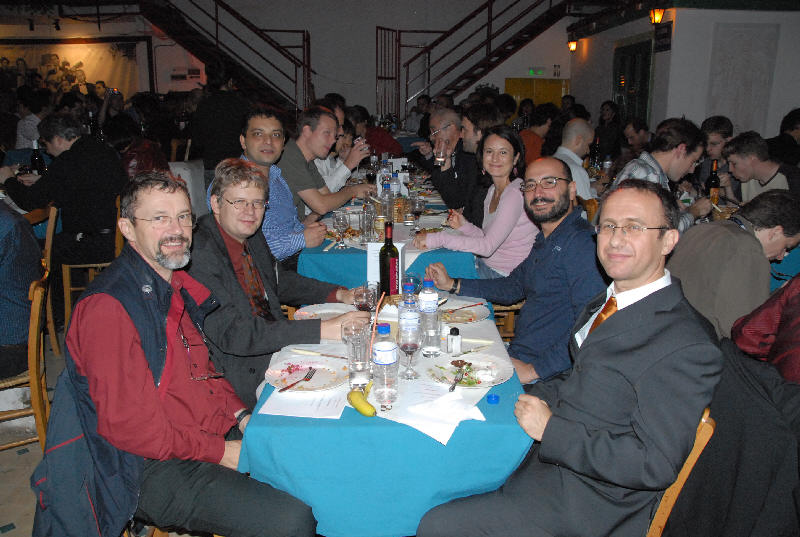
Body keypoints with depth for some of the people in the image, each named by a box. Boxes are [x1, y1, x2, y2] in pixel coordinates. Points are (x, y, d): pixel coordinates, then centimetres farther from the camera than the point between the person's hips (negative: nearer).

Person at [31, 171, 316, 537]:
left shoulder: (178, 287, 9)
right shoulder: (107, 307, -20)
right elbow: (127, 425, -22)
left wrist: (241, 416, 2)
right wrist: (223, 452, -18)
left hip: (214, 436, 9)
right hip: (151, 469, -9)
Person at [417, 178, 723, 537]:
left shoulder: (686, 348, -24)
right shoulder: (607, 303, 6)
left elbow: (654, 463, -25)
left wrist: (551, 429, -21)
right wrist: (539, 395, -1)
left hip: (584, 501, -8)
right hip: (551, 450, 8)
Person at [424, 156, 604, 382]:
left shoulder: (581, 241, -19)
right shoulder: (545, 240, 12)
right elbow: (513, 287, 25)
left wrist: (536, 369, -24)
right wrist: (452, 285, 19)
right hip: (516, 356, 8)